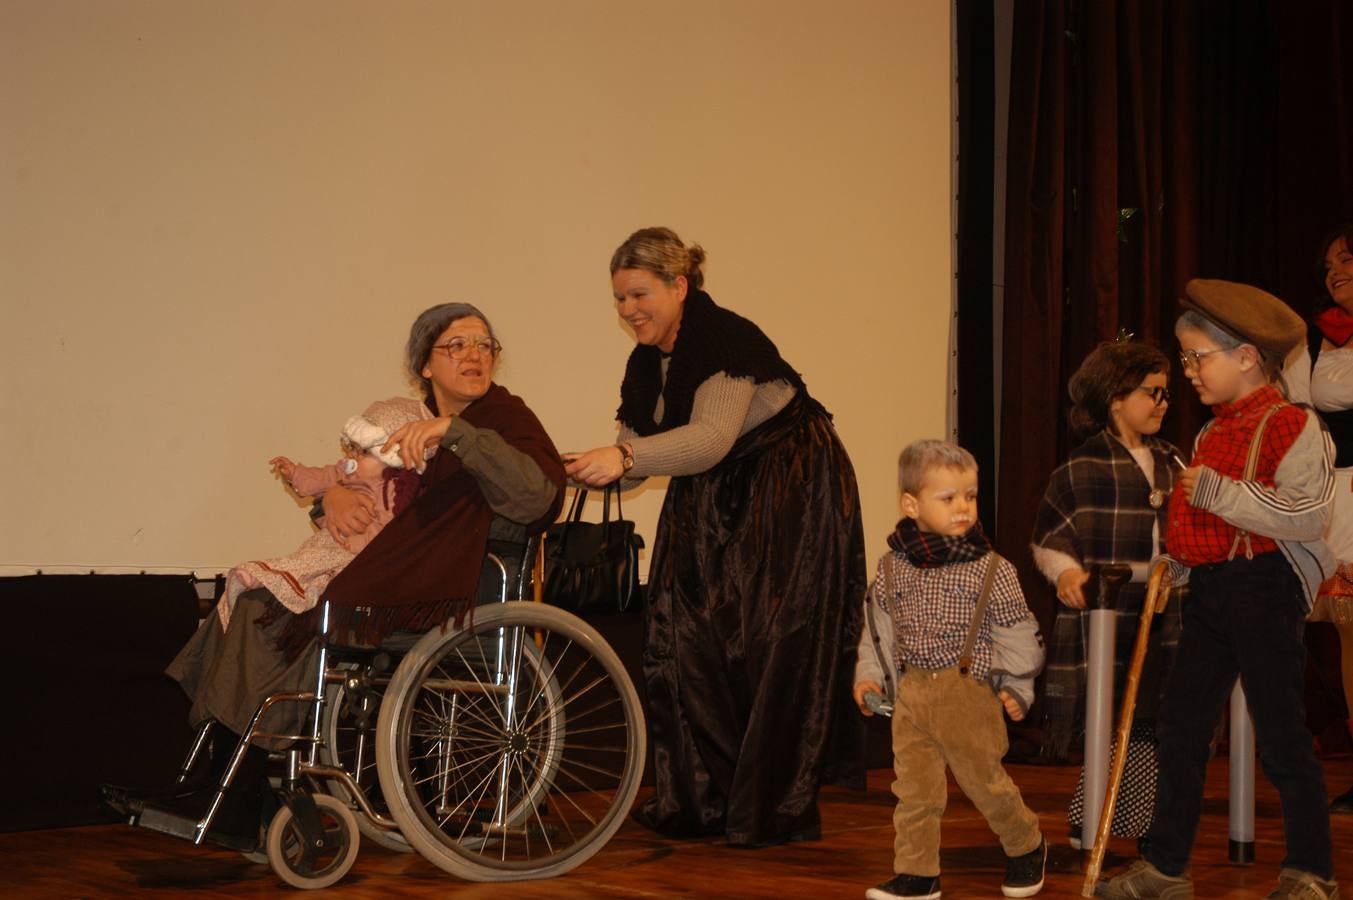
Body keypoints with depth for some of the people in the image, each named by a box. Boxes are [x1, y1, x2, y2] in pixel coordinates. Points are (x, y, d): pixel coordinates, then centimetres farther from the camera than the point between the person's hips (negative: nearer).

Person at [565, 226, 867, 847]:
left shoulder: (726, 340, -21)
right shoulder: (645, 364, 5)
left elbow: (712, 436, -33)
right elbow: (636, 454, 4)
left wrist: (626, 457, -44)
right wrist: (596, 468, -17)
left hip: (794, 493, -8)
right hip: (715, 503, 8)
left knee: (770, 647, -10)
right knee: (684, 639, 0)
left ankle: (777, 810, -3)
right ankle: (703, 799, 8)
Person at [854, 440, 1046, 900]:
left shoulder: (991, 569, -6)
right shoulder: (892, 568, 3)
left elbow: (1019, 632, -2)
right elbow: (878, 626, 13)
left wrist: (1016, 687, -6)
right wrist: (868, 673, 3)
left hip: (969, 693, -3)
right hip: (911, 693, 3)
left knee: (984, 780, 8)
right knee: (914, 787, 4)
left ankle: (1026, 845, 32)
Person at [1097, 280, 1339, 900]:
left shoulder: (1290, 424, -11)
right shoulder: (1211, 434, 16)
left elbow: (1307, 514, -23)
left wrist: (1218, 492, -23)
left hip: (1264, 586, -8)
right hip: (1208, 589, 9)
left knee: (1279, 733, -2)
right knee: (1180, 725, 9)